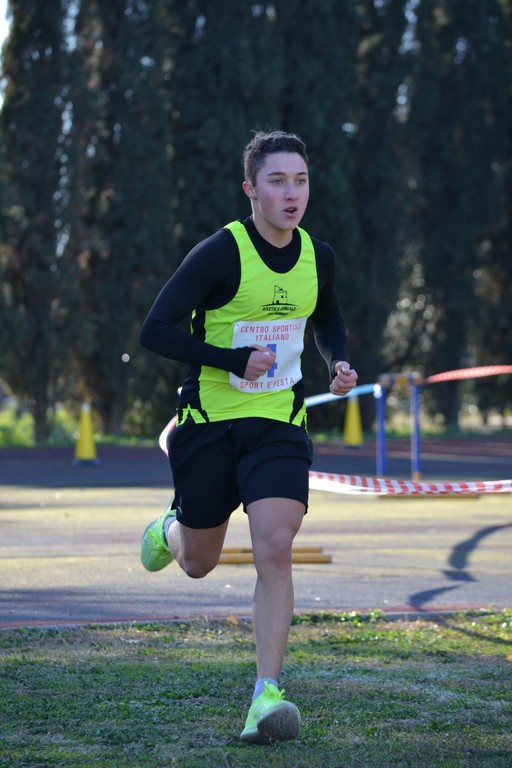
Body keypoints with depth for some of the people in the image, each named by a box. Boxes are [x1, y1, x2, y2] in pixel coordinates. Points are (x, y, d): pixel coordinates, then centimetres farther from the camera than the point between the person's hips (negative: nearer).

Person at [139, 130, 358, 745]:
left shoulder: (318, 257, 2)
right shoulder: (219, 254, -14)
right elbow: (154, 331, -16)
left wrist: (339, 362, 3)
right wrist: (236, 360, -24)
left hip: (279, 426, 2)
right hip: (209, 422, -2)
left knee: (274, 550, -18)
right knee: (198, 564, 12)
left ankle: (266, 695, -19)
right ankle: (169, 530, 50)